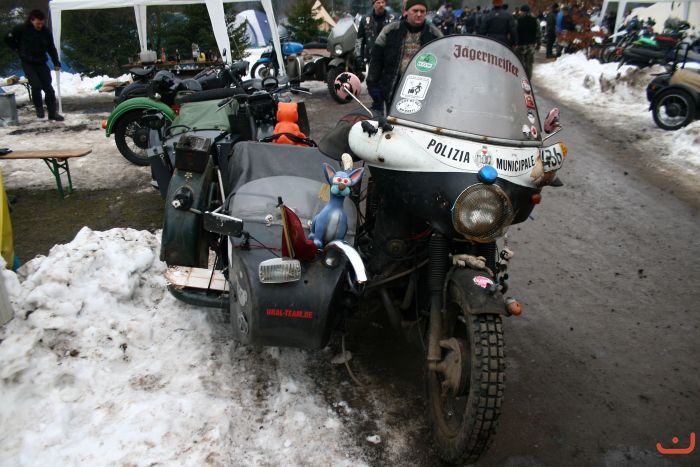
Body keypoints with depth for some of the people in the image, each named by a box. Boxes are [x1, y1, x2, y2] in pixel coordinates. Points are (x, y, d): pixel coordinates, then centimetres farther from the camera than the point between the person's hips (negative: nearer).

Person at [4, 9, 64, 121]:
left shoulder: (46, 32, -3)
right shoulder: (22, 29, -11)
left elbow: (51, 48, 6)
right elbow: (8, 39, 3)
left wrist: (56, 63, 0)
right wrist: (18, 49, 3)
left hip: (41, 63, 3)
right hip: (28, 63, -3)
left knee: (48, 88, -1)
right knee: (36, 85, -17)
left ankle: (52, 112, 9)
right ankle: (39, 108, 5)